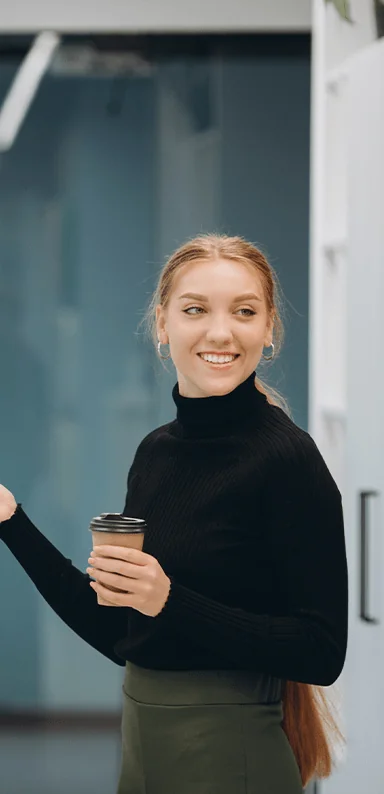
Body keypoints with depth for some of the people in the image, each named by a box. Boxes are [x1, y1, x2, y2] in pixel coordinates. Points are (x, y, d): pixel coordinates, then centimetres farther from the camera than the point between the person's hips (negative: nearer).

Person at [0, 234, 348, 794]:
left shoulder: (286, 458, -14)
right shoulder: (155, 452, 6)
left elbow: (322, 653, -17)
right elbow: (121, 636, 10)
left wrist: (171, 601, -25)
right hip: (141, 746, 7)